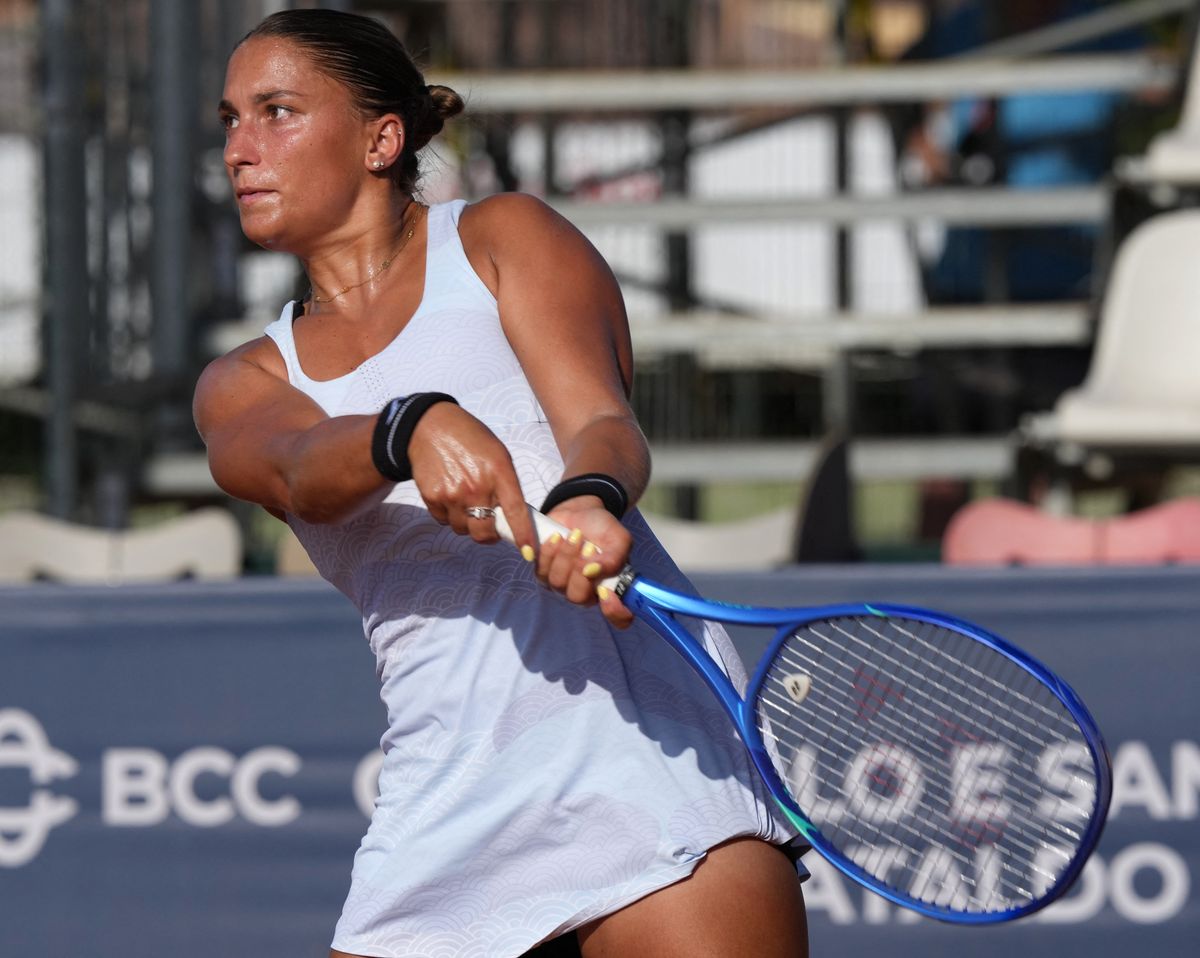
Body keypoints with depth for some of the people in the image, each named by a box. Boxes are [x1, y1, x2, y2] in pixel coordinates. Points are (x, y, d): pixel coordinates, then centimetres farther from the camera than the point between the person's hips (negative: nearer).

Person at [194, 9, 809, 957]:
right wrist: (411, 432, -29)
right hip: (446, 798, 4)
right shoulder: (246, 380, 19)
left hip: (637, 731, -4)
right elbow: (294, 467, -6)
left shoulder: (499, 238, 12)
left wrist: (590, 501, -30)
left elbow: (602, 420, -5)